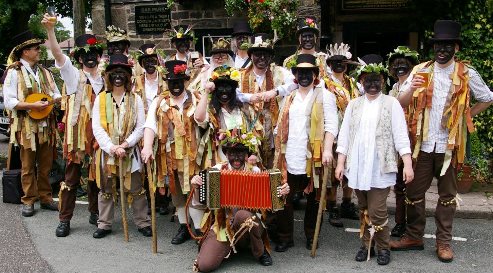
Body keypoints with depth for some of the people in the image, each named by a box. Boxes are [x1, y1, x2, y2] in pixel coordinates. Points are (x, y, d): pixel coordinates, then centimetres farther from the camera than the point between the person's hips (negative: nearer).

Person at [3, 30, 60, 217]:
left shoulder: (44, 72, 13)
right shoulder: (14, 72, -5)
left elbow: (56, 93, 17)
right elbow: (9, 102, -11)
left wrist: (57, 98, -6)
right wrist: (32, 105, -20)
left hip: (46, 125, 5)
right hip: (27, 126, -5)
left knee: (45, 165, 10)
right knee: (28, 166, 4)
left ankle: (45, 198, 21)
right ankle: (28, 201, 15)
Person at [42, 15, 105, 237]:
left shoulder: (105, 79, 11)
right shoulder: (73, 75, 0)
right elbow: (58, 53, -15)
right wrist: (50, 29, -27)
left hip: (99, 134, 3)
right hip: (77, 133, -3)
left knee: (96, 176, 12)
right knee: (71, 176, 1)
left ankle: (95, 213, 27)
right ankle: (64, 219, 10)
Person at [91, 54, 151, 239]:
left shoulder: (135, 99, 2)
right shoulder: (100, 99, 2)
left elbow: (141, 127, -2)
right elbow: (97, 128, -5)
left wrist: (125, 145, -14)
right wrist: (112, 148, -15)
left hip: (130, 151, -1)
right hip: (106, 151, 1)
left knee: (136, 189, 4)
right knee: (106, 189, 10)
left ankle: (143, 222, 17)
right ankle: (104, 224, 22)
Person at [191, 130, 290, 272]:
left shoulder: (255, 171, -3)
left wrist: (281, 192, -19)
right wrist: (196, 187, -20)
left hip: (249, 224, -1)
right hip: (222, 226, 1)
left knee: (243, 214, -37)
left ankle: (260, 252, -7)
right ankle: (228, 246, 12)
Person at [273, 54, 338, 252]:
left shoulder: (324, 96, 1)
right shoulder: (289, 97, 16)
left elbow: (331, 125, -7)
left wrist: (327, 149, -19)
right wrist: (279, 151, 11)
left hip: (313, 157, -3)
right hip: (290, 157, 4)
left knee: (313, 198, 10)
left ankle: (312, 236, 25)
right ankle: (285, 237, 14)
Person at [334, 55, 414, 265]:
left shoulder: (391, 103, 2)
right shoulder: (353, 105, 11)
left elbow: (401, 136, -3)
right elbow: (344, 135, 10)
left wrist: (408, 164, -10)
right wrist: (340, 163, 5)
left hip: (380, 167, -3)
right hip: (357, 167, 3)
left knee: (377, 211, -5)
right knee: (364, 210, 12)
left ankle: (383, 247, 15)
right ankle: (366, 245, 26)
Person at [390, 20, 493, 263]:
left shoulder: (466, 74, 0)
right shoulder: (420, 70, 2)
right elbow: (401, 103, -5)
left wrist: (466, 115, 5)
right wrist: (412, 89, -23)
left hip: (450, 145, -1)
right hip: (422, 143, 1)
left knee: (447, 195, 10)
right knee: (414, 192, 7)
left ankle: (444, 242, 20)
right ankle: (414, 237, 22)